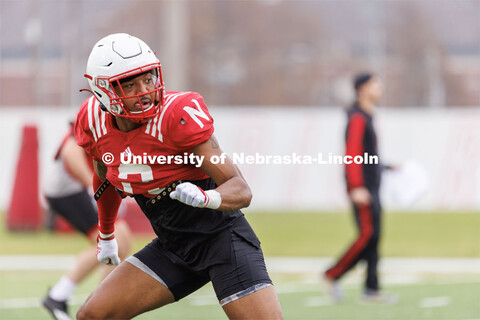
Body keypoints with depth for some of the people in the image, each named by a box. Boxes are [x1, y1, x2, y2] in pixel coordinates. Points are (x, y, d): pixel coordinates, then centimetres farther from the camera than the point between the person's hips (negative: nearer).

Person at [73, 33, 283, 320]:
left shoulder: (179, 115, -22)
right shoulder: (94, 121, -5)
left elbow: (241, 190, -23)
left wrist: (205, 198, -44)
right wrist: (106, 234, 32)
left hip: (222, 238, -5)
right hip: (172, 248, 5)